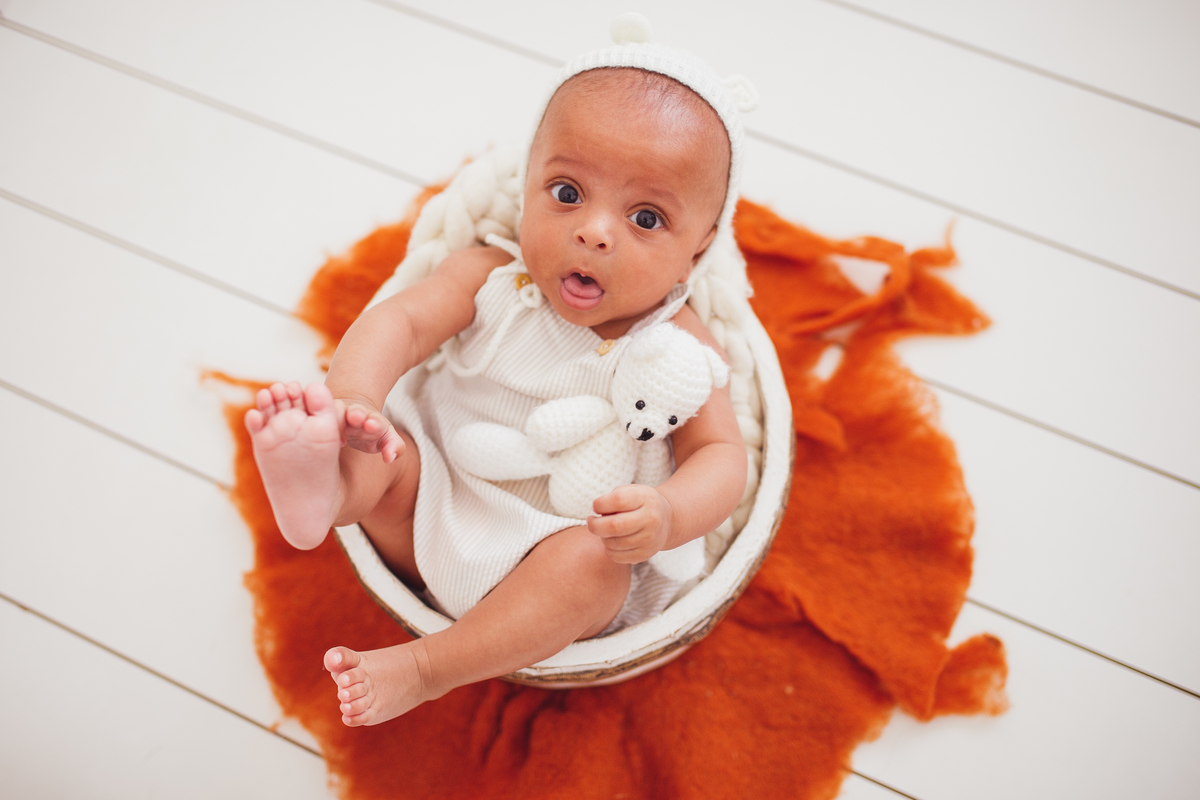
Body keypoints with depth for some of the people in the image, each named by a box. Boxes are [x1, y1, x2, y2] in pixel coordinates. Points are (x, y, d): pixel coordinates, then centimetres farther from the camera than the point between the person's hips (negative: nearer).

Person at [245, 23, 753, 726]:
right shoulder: (490, 278, -8)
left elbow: (722, 455, -16)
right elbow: (401, 321, -18)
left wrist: (666, 516, -39)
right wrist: (351, 400, -41)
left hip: (544, 558, -2)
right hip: (433, 513, 3)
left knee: (594, 564, -32)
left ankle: (423, 669, -31)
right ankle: (319, 488, -50)